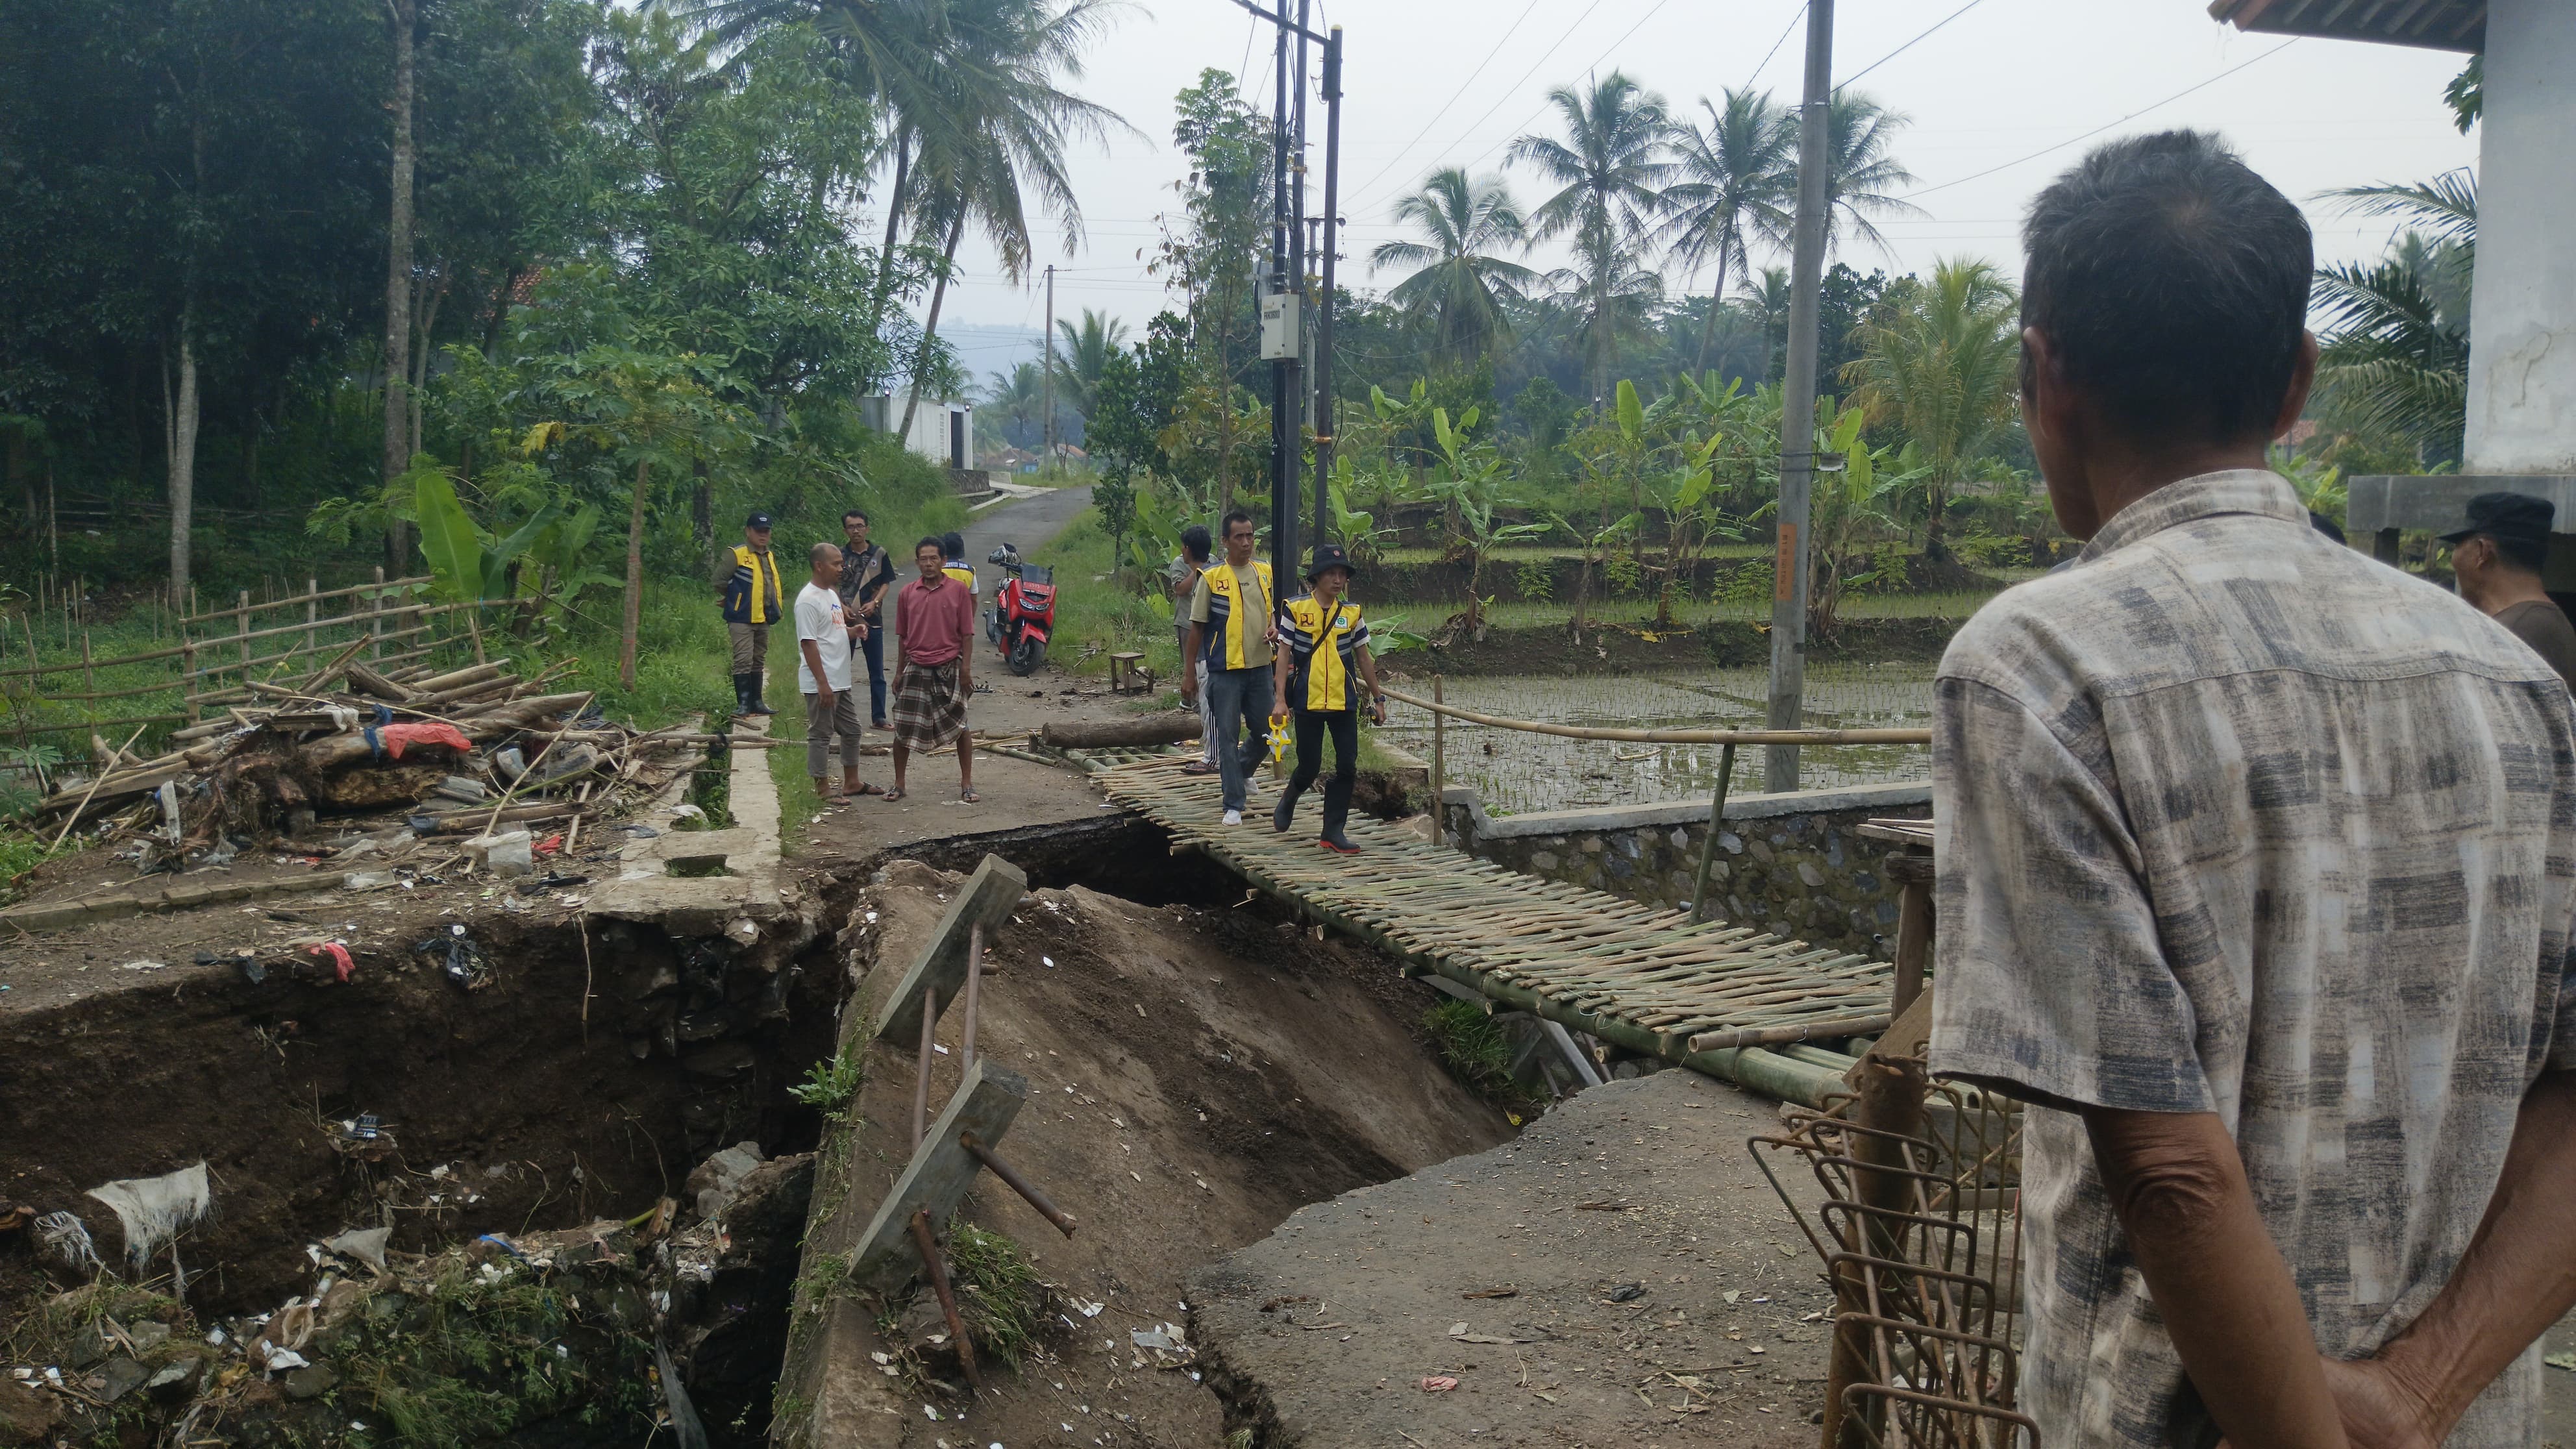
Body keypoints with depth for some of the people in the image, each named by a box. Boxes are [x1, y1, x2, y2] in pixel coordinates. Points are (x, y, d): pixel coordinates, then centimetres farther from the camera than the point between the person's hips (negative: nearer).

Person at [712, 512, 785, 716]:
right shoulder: (736, 554, -11)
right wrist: (727, 600, 2)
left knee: (759, 661, 14)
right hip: (742, 619, -8)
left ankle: (757, 702, 21)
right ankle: (743, 704, -6)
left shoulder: (769, 557, 15)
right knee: (743, 661, -9)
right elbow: (720, 580, -10)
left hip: (763, 620, 8)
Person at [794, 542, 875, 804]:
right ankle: (823, 788, 7)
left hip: (841, 681, 10)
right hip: (820, 684, -10)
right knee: (821, 735, 0)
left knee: (851, 731, 17)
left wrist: (852, 631, 3)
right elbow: (808, 643, -21)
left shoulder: (832, 594, 14)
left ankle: (851, 782, 28)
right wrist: (823, 683, -23)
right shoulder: (809, 600, -16)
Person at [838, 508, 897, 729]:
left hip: (872, 619, 0)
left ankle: (878, 717, 10)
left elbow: (886, 583, 5)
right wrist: (842, 607, -12)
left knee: (877, 673, 4)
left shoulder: (879, 554, 2)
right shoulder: (839, 555, 1)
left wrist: (875, 603, -12)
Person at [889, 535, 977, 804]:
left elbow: (966, 633, -1)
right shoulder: (907, 594, 4)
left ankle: (967, 784, 13)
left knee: (960, 726, 2)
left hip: (949, 668, -2)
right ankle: (899, 784, 14)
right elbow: (903, 636, 11)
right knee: (903, 728, 2)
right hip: (916, 668, 2)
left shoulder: (958, 590, -3)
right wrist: (899, 672, 10)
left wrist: (966, 669, -7)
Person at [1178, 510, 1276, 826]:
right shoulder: (1212, 578, -5)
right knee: (1228, 736, -1)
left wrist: (1274, 627, -5)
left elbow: (1278, 611, 19)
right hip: (1225, 670, -4)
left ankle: (1240, 773, 39)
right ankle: (1234, 805, 4)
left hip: (1260, 667, 4)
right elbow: (1197, 627, -1)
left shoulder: (1267, 572, 6)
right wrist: (1189, 674, -1)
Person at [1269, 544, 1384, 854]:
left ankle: (1334, 831, 10)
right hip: (1308, 701, -3)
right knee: (1310, 767, 5)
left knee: (1347, 767, -1)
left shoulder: (1351, 613, 5)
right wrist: (1280, 698, -10)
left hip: (1344, 702, 3)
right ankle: (1288, 800, 37)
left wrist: (1378, 698, 12)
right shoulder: (1296, 609, -4)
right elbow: (1284, 655, -3)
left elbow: (1363, 658, 12)